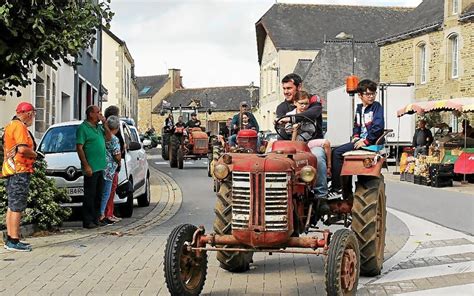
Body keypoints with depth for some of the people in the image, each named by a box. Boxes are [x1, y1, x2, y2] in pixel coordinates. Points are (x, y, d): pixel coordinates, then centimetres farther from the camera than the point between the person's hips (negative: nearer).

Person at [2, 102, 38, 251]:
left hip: (12, 170, 10)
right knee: (17, 207, -9)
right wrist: (35, 154, -7)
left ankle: (10, 239, 20)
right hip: (20, 171, -10)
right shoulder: (20, 127, -13)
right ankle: (14, 241, -8)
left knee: (12, 206, 14)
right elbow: (22, 149, -25)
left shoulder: (11, 125, 18)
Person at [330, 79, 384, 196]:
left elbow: (378, 126, -19)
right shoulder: (359, 108, 17)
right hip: (361, 140, 8)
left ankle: (337, 189, -14)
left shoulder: (376, 106, -8)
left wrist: (366, 141, -18)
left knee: (337, 153, -16)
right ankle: (347, 190, 7)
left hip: (371, 141, -8)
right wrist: (356, 136, 7)